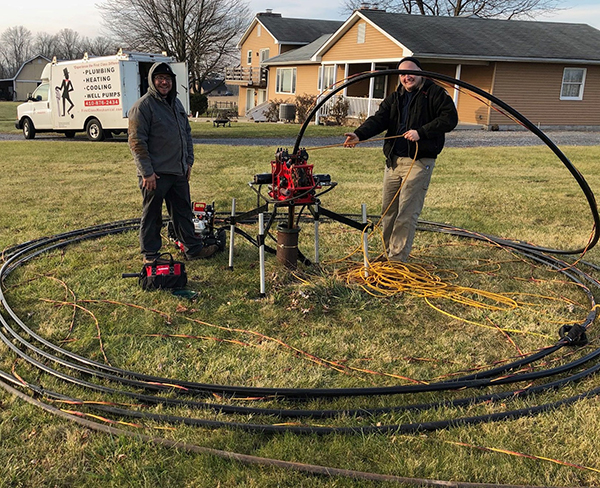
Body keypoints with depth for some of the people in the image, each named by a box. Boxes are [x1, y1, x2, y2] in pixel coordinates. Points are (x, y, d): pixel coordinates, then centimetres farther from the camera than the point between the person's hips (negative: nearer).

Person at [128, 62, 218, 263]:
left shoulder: (176, 103, 14)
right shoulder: (143, 106, -11)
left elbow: (187, 134, 21)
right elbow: (137, 142, -15)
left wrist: (189, 161, 15)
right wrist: (147, 172, -18)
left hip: (178, 171, 7)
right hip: (155, 174, -7)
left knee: (183, 212, 15)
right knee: (152, 216, 4)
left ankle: (193, 248, 26)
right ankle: (150, 254, 17)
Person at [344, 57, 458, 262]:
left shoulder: (435, 93, 3)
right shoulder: (394, 98, 18)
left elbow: (450, 118, -9)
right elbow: (378, 119, 2)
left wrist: (421, 132, -19)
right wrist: (359, 135, -17)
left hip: (419, 162, -6)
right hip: (393, 160, 6)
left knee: (406, 214, -8)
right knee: (388, 212, 10)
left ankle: (397, 259, -4)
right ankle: (388, 253, 23)